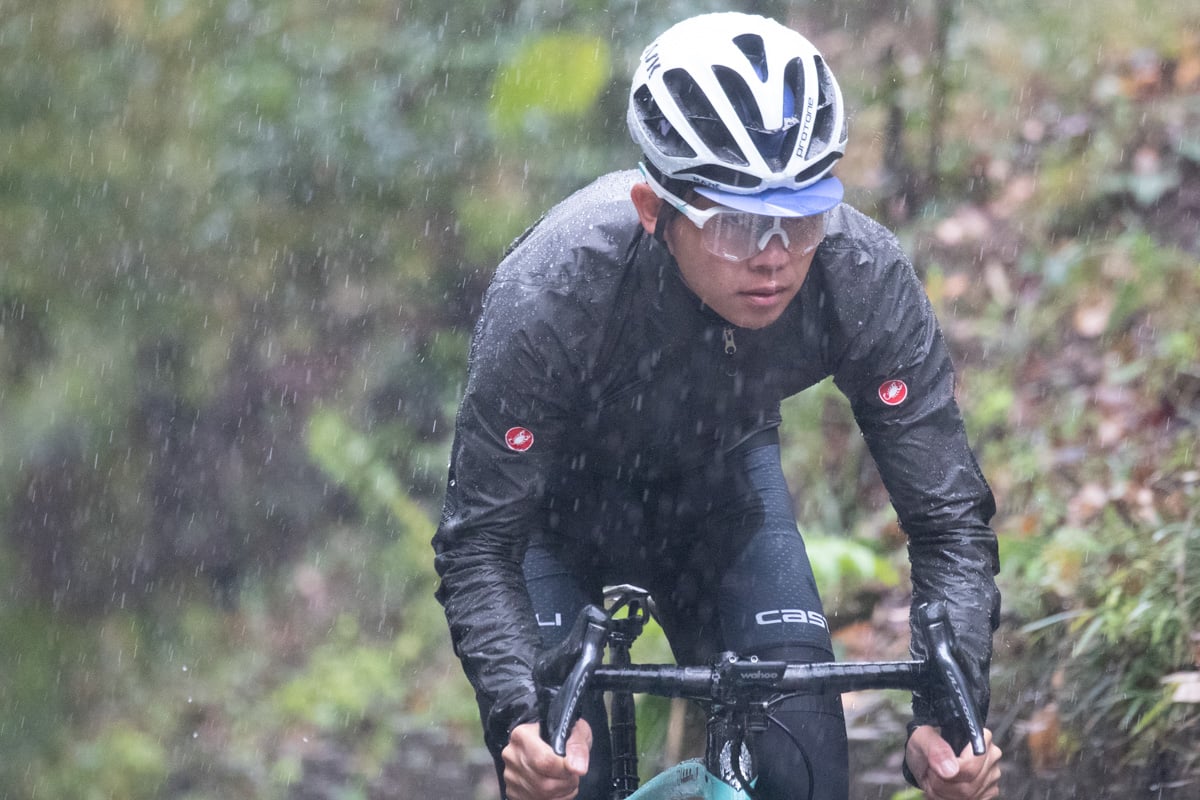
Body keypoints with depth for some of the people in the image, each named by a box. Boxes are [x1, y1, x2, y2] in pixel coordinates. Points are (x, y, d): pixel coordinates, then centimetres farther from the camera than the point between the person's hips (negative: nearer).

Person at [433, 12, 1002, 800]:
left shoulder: (865, 277, -32)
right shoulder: (552, 289, -39)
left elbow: (951, 519, -25)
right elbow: (479, 545, -33)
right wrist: (523, 716, -50)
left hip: (718, 474, 2)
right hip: (559, 493, -2)